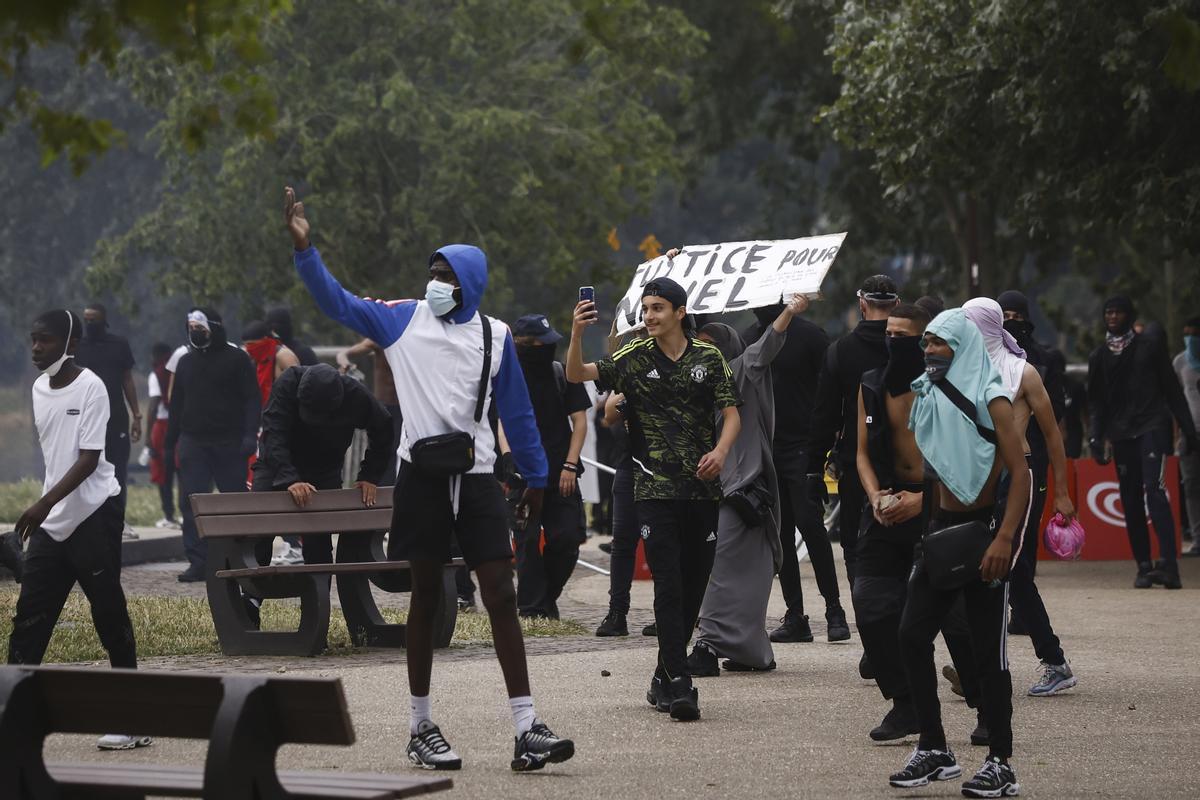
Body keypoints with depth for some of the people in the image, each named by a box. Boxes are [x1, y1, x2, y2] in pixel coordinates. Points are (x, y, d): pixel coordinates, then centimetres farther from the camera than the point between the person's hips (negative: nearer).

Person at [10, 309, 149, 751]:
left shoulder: (90, 387, -12)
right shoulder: (39, 388, 9)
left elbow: (89, 458, -18)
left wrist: (45, 503, -26)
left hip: (94, 515, -7)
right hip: (50, 521, 7)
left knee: (109, 614, -2)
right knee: (29, 618, 2)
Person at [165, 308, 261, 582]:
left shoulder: (237, 359, 0)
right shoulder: (186, 362, 15)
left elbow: (252, 399, -4)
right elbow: (177, 403, 20)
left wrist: (250, 434, -15)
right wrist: (170, 441, 15)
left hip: (229, 443, -4)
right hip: (193, 443, 4)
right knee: (192, 503, -4)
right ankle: (198, 562, -3)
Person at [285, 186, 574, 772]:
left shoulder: (494, 335, 7)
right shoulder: (403, 320, 4)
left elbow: (516, 411, 12)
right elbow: (337, 301, -2)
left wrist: (536, 477, 14)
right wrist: (304, 248, -13)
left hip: (478, 477, 1)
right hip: (422, 476, -1)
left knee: (501, 597, -4)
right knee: (425, 596, 6)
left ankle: (526, 729, -5)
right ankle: (420, 728, 14)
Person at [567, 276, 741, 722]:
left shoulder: (709, 358, 6)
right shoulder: (634, 360, 2)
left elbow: (731, 414, 4)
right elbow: (577, 375, -7)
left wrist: (721, 450, -15)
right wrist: (577, 334, -24)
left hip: (703, 488, 3)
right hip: (655, 489, -3)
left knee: (694, 585, 7)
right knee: (669, 585, -12)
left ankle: (664, 679, 21)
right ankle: (679, 685, -16)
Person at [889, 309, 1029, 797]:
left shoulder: (990, 401, -11)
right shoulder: (926, 398, 9)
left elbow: (1021, 474, -16)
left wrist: (1004, 539, -25)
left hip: (984, 529, -7)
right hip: (942, 527, 7)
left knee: (988, 650, -2)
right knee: (912, 635, 0)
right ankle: (934, 750, 9)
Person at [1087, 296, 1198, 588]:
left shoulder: (1150, 347, 5)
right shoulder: (1099, 357, 14)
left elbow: (1172, 389, 5)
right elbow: (1096, 401, 16)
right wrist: (1096, 436, 3)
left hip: (1152, 428, -4)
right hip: (1121, 434, 4)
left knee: (1154, 490, -20)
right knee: (1131, 502, 2)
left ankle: (1169, 564, -28)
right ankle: (1144, 566, 5)